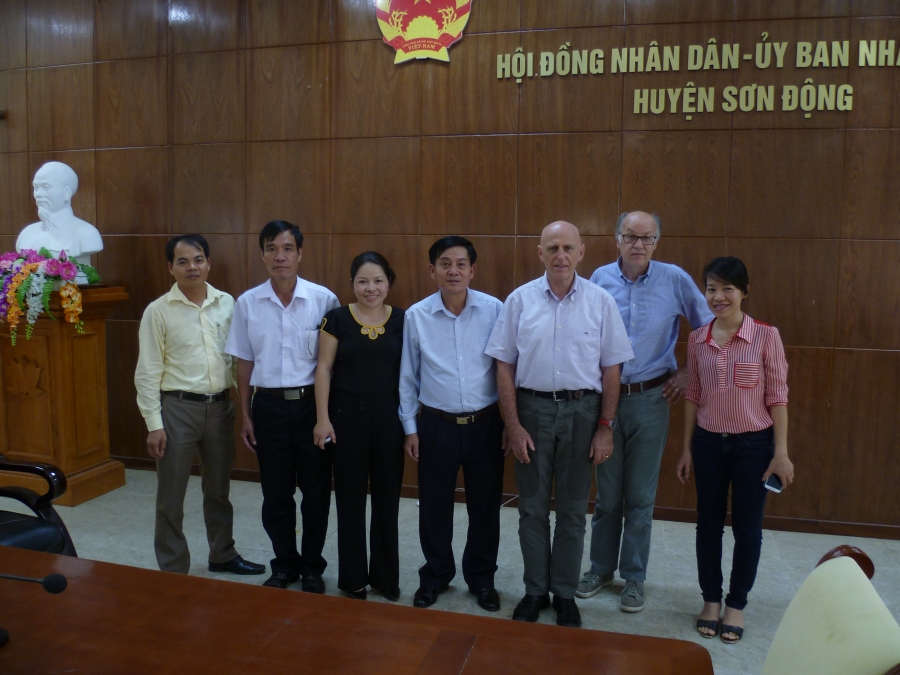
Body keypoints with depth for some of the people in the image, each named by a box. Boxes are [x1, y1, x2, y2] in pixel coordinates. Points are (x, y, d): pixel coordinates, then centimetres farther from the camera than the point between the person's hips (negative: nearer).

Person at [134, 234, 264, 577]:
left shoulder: (227, 303, 2)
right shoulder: (158, 311, -6)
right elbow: (147, 373, -6)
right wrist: (154, 424, -9)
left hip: (220, 407, 3)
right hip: (178, 408, -3)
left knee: (218, 489, 19)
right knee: (171, 496, 7)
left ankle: (222, 554, 37)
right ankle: (173, 570, 23)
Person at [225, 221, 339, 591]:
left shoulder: (324, 299, -6)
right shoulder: (247, 303, 0)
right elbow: (244, 363, 7)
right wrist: (245, 415, 6)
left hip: (312, 404, -1)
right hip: (269, 406, 2)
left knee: (316, 491, 9)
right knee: (275, 494, 12)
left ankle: (312, 566, 29)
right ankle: (285, 564, 33)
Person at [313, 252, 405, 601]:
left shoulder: (402, 320, 0)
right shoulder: (337, 318, -4)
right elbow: (324, 368, -3)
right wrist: (322, 418, -8)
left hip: (389, 416, 2)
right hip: (347, 415, -1)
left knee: (387, 496, 10)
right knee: (350, 497, 8)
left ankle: (385, 574, 27)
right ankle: (352, 577, 24)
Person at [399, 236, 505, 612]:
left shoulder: (494, 310, -6)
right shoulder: (416, 316, -4)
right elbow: (408, 377, 3)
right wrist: (410, 427, 4)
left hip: (485, 423, 0)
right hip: (436, 425, 0)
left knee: (485, 506, 12)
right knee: (434, 507, 12)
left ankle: (481, 578, 33)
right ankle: (435, 575, 35)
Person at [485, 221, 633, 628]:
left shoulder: (600, 301, -1)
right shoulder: (520, 300, -2)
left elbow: (611, 368, 1)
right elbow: (504, 366, -1)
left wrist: (605, 427, -2)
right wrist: (513, 425, -5)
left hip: (582, 410, 0)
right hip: (532, 407, 0)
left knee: (572, 509, 11)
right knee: (532, 507, 10)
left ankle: (565, 594, 26)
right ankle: (535, 590, 26)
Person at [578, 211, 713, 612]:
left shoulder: (675, 280, -4)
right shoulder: (600, 279, -1)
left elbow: (709, 329, 5)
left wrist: (688, 373, 1)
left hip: (651, 399, -1)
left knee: (641, 495, 9)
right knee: (607, 493, 13)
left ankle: (634, 577, 24)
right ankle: (601, 568, 30)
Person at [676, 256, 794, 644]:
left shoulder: (766, 336, -9)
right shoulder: (698, 340, 0)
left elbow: (777, 396, -7)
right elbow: (693, 396, 6)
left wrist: (781, 451, -9)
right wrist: (686, 449, 7)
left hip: (754, 443, -3)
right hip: (709, 443, 3)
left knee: (747, 527, 9)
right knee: (708, 523, 12)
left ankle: (736, 605, 26)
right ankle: (711, 599, 30)